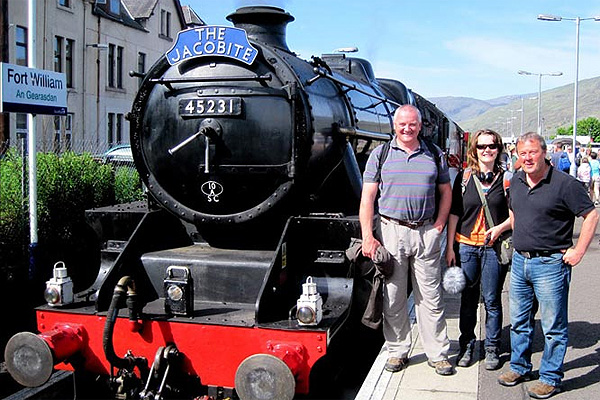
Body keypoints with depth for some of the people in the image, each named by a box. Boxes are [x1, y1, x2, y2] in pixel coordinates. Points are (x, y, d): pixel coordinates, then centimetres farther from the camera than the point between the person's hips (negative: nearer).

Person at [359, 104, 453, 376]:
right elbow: (367, 197, -1)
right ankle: (398, 351, 20)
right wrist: (368, 237, -9)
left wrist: (439, 224, 3)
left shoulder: (434, 154, 9)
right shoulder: (380, 155, 3)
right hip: (391, 231, -1)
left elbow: (445, 191, 16)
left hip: (426, 233, 1)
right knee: (393, 297, 6)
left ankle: (438, 354, 16)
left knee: (431, 298, 6)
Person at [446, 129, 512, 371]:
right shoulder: (464, 177, 5)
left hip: (494, 247, -1)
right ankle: (466, 346, 22)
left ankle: (492, 348, 18)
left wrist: (500, 228, -13)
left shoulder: (507, 178, 2)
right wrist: (449, 247, 2)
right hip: (466, 246, 1)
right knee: (468, 300, 9)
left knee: (492, 300, 4)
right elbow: (454, 213, 6)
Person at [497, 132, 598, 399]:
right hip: (519, 260, 7)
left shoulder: (564, 183, -12)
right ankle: (519, 368, 32)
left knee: (553, 325, 3)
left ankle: (550, 378, 16)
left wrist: (578, 250, -12)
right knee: (518, 321, 16)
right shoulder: (516, 181, 8)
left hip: (550, 264, -6)